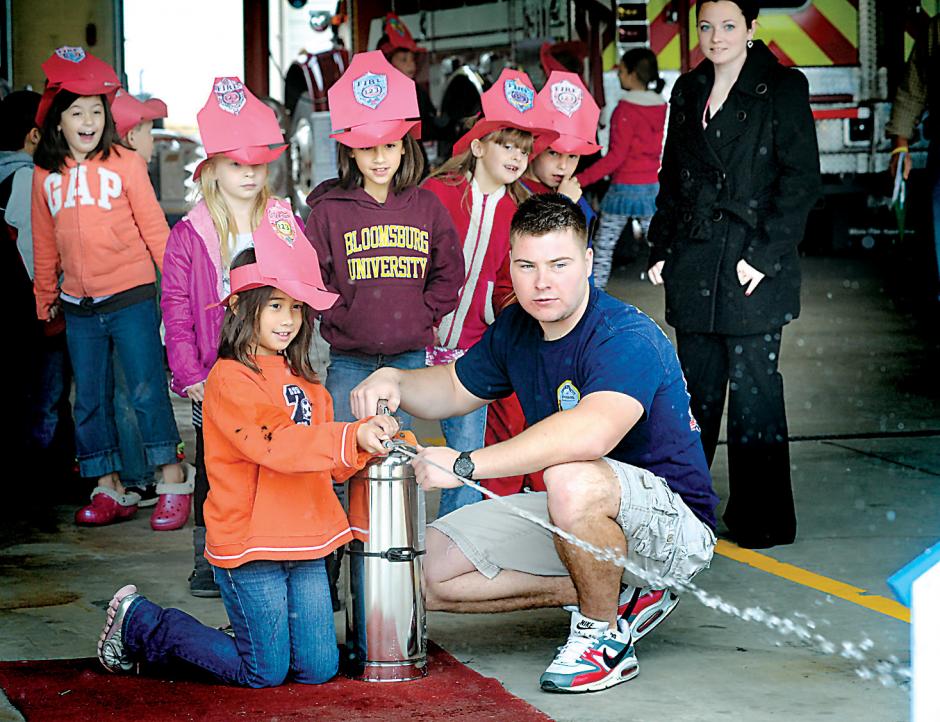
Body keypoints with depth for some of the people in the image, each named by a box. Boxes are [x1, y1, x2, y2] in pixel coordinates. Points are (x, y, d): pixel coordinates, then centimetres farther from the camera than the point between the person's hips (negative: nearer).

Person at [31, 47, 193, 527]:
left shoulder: (125, 164, -5)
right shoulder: (46, 175, 6)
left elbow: (153, 226, 0)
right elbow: (45, 242, 14)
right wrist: (45, 298, 18)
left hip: (130, 299, -4)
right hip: (79, 307, 4)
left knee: (147, 391, -5)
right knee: (90, 400, 9)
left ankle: (173, 484, 2)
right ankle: (109, 489, 18)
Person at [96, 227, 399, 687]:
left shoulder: (302, 380, 15)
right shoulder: (231, 379, -12)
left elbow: (329, 461, 14)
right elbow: (276, 446, -26)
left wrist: (369, 439, -5)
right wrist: (351, 437, -35)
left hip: (304, 544, 8)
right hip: (249, 543, -8)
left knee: (318, 669, 4)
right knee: (265, 673, 1)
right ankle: (138, 622, 16)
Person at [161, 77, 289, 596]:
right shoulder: (189, 236, -1)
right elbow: (176, 310, -3)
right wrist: (189, 374, -9)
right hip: (214, 377, -1)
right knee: (213, 470, 8)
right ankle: (209, 562, 20)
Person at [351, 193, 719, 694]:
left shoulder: (627, 339, -25)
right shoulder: (517, 328, 1)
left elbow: (592, 432, -45)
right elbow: (454, 389, 19)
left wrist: (466, 465, -45)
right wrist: (394, 380, -5)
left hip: (675, 525, -8)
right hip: (577, 520, 9)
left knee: (571, 478, -40)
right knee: (429, 567, 0)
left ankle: (605, 638, -15)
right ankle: (613, 595, 3)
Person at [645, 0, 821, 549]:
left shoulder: (782, 89, -4)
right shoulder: (689, 92, 14)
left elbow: (802, 180, -8)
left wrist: (766, 254, -14)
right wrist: (662, 249, 11)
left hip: (752, 266, -5)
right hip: (694, 266, 5)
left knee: (753, 390, -2)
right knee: (696, 391, 11)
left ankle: (762, 521, 7)